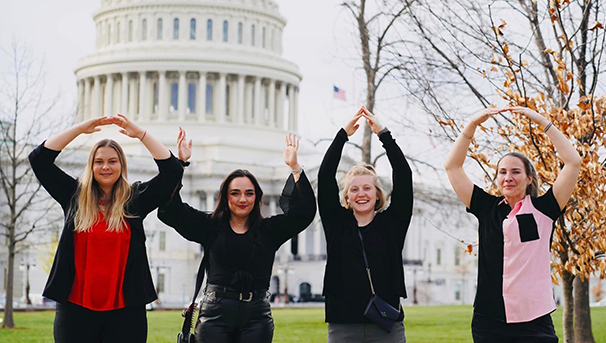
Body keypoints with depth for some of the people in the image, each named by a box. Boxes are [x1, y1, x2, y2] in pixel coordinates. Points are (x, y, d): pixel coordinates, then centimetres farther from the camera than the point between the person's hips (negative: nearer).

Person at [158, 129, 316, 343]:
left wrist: (295, 168, -6)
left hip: (256, 316, 1)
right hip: (215, 314, -1)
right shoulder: (210, 226, 9)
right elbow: (170, 210, 2)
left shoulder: (268, 229, 11)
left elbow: (304, 212, 1)